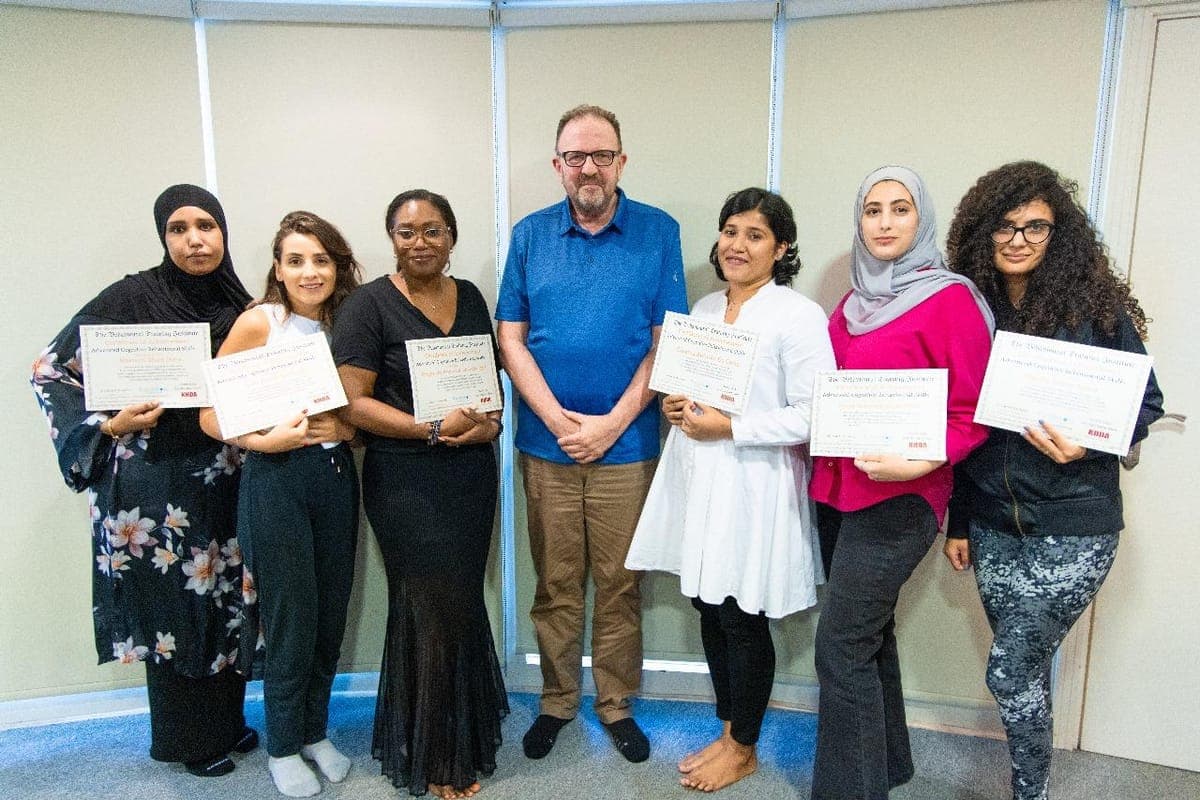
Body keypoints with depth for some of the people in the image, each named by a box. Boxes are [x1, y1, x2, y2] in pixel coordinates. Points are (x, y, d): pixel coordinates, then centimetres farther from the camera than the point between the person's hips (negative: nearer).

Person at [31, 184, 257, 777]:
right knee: (173, 604, 7)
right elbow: (51, 371, -6)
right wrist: (108, 427, -16)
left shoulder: (237, 306, 4)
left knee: (224, 599, 14)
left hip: (223, 479, 5)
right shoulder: (131, 297, -10)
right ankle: (188, 740, 28)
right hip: (153, 482, -4)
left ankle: (226, 721, 34)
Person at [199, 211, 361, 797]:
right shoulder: (259, 322, -6)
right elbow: (209, 413, -7)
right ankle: (283, 746, 27)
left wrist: (342, 427, -6)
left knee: (331, 612, 12)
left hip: (335, 476, 5)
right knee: (291, 617, 4)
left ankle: (315, 731, 34)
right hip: (276, 480, -4)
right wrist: (265, 440, -20)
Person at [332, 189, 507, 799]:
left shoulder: (470, 297, 8)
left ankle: (465, 731, 35)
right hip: (406, 481, -4)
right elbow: (354, 403, -12)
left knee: (462, 605, 13)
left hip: (472, 475, 5)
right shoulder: (369, 306, -7)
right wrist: (434, 429, -20)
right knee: (433, 611, 3)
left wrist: (491, 421, -5)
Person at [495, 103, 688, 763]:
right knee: (554, 584, 12)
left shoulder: (658, 233, 0)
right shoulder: (530, 235, 4)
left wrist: (612, 423, -11)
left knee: (619, 585, 10)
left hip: (626, 443, -1)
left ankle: (616, 704, 30)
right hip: (545, 443, 2)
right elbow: (510, 338, 1)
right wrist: (558, 418, -10)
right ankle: (557, 700, 31)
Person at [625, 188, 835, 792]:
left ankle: (743, 748, 29)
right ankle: (727, 732, 35)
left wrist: (729, 427, -19)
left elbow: (813, 415, -17)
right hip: (697, 481, 7)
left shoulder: (799, 316, -11)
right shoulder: (704, 309, 11)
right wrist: (674, 405, 1)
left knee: (743, 621, 6)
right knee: (710, 610, 15)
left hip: (754, 489, -7)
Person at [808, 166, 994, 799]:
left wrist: (918, 461, -25)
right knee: (869, 635, 19)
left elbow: (970, 412, -11)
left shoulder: (950, 298, -10)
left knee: (842, 648, -6)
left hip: (898, 498, -7)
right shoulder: (854, 301, 12)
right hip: (836, 488, 7)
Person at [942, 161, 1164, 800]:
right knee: (1027, 667, 15)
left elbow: (1145, 403, -1)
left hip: (1072, 530, -4)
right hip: (995, 526, 4)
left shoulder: (1095, 305, -7)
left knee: (1010, 670, -4)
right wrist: (959, 521, 12)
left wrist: (1089, 444, -22)